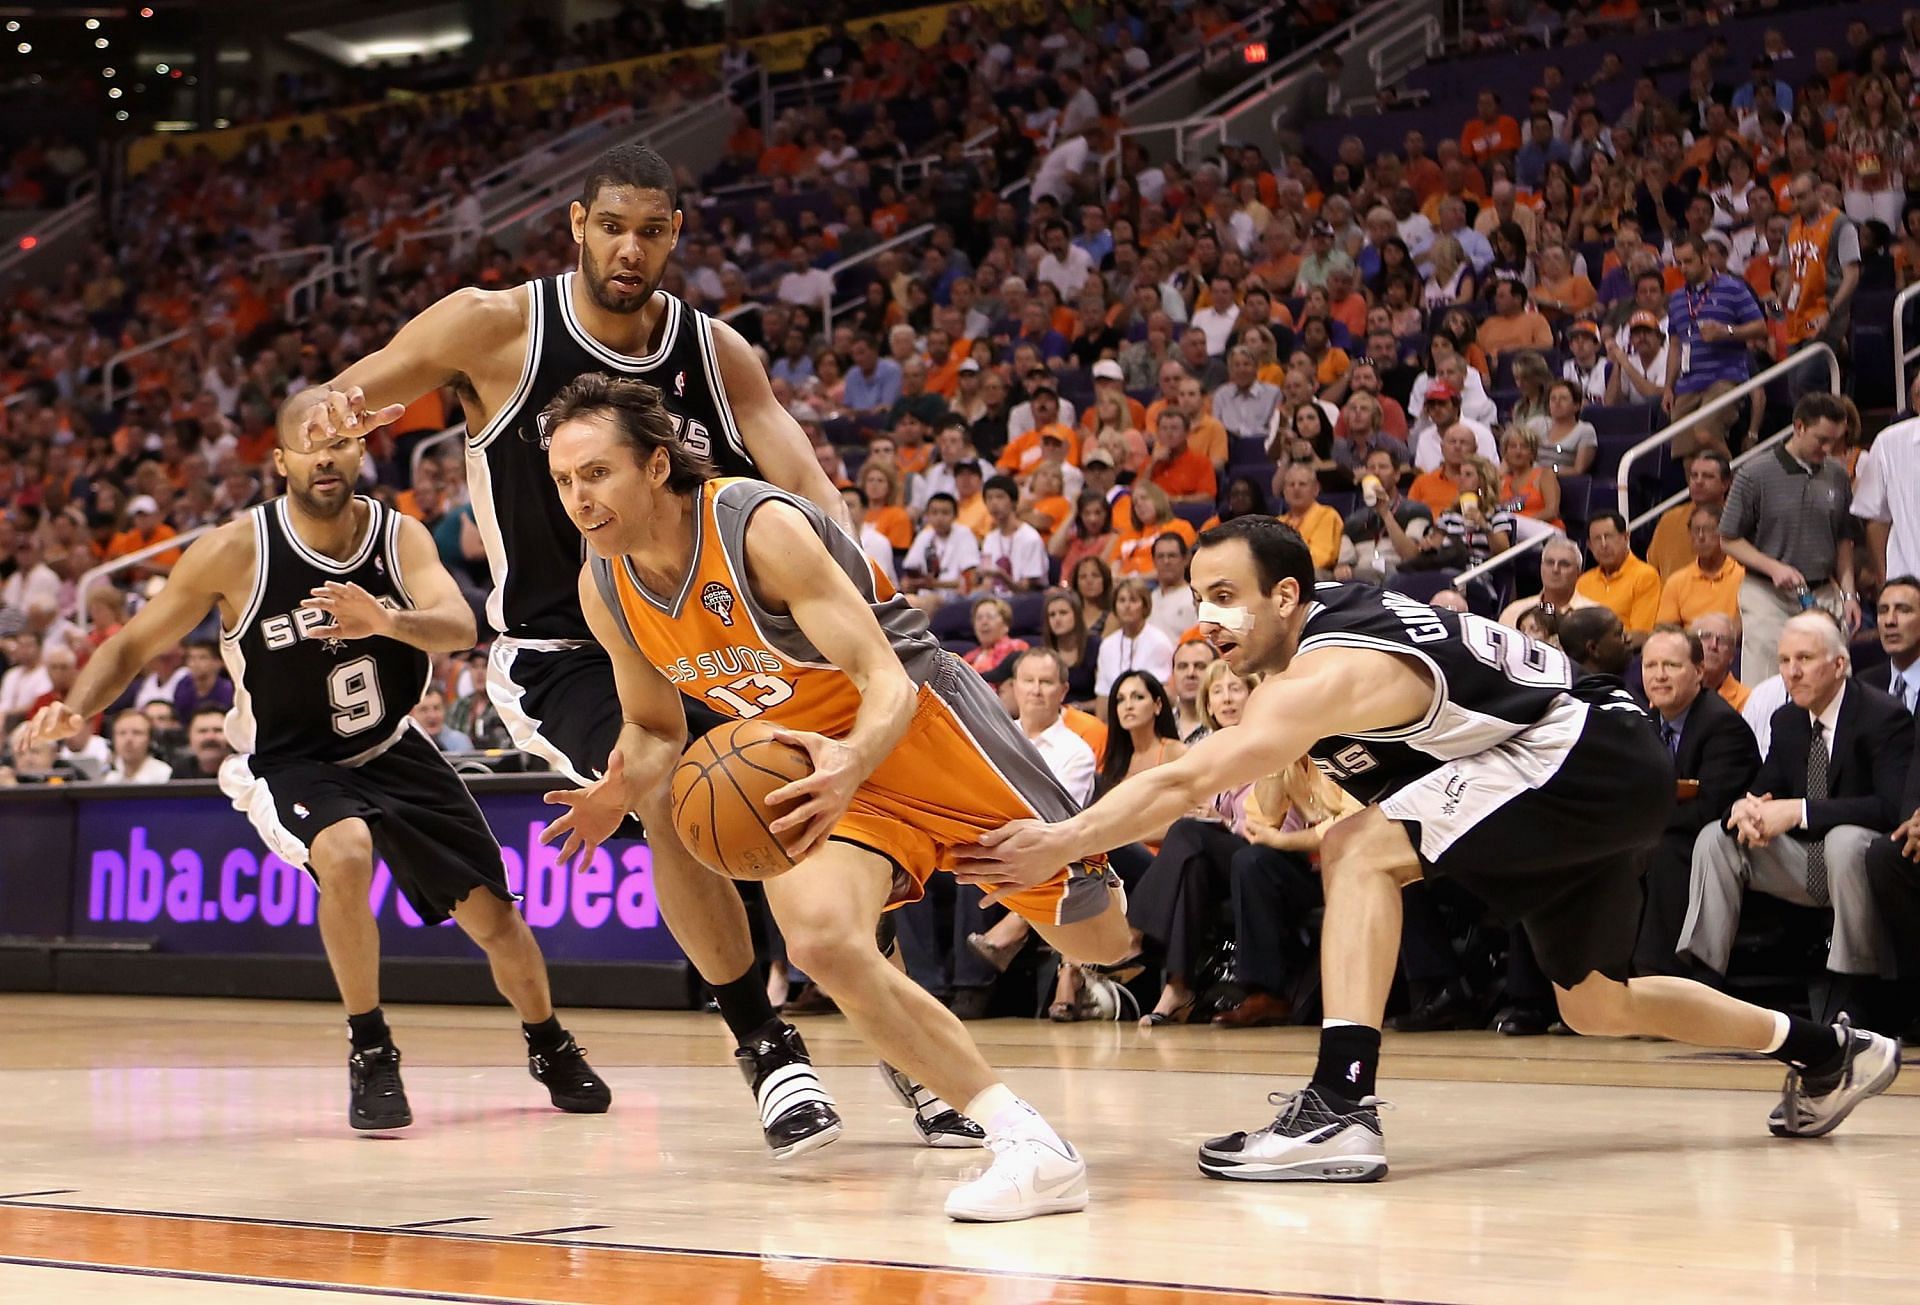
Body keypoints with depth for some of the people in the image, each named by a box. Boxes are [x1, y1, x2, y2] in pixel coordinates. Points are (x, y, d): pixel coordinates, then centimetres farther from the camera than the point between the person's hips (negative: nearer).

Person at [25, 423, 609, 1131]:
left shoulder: (401, 537, -11)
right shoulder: (235, 551, -17)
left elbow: (459, 627, -28)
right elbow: (134, 644, -10)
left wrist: (388, 622, -50)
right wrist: (76, 708, -29)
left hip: (394, 749, 3)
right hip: (291, 762, -3)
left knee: (493, 915, 4)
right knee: (345, 854, -35)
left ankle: (552, 1051, 34)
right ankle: (370, 1052, -17)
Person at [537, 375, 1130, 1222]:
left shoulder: (761, 528, -28)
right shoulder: (603, 587, -8)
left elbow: (886, 681, -29)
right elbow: (655, 727, 8)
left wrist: (852, 764, -51)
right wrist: (624, 788, -16)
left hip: (923, 729, -5)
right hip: (822, 768, 5)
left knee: (1099, 941, 5)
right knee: (822, 944, -26)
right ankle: (1028, 1145, -20)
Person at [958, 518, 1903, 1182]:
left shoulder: (1327, 672, -25)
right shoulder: (1322, 631, 3)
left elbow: (1187, 782, -34)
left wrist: (1061, 843, -36)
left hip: (1595, 756, -11)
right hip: (1609, 781, 11)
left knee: (1361, 853, -23)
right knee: (1596, 1007, 24)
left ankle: (1340, 1111, -30)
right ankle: (1826, 1051, 41)